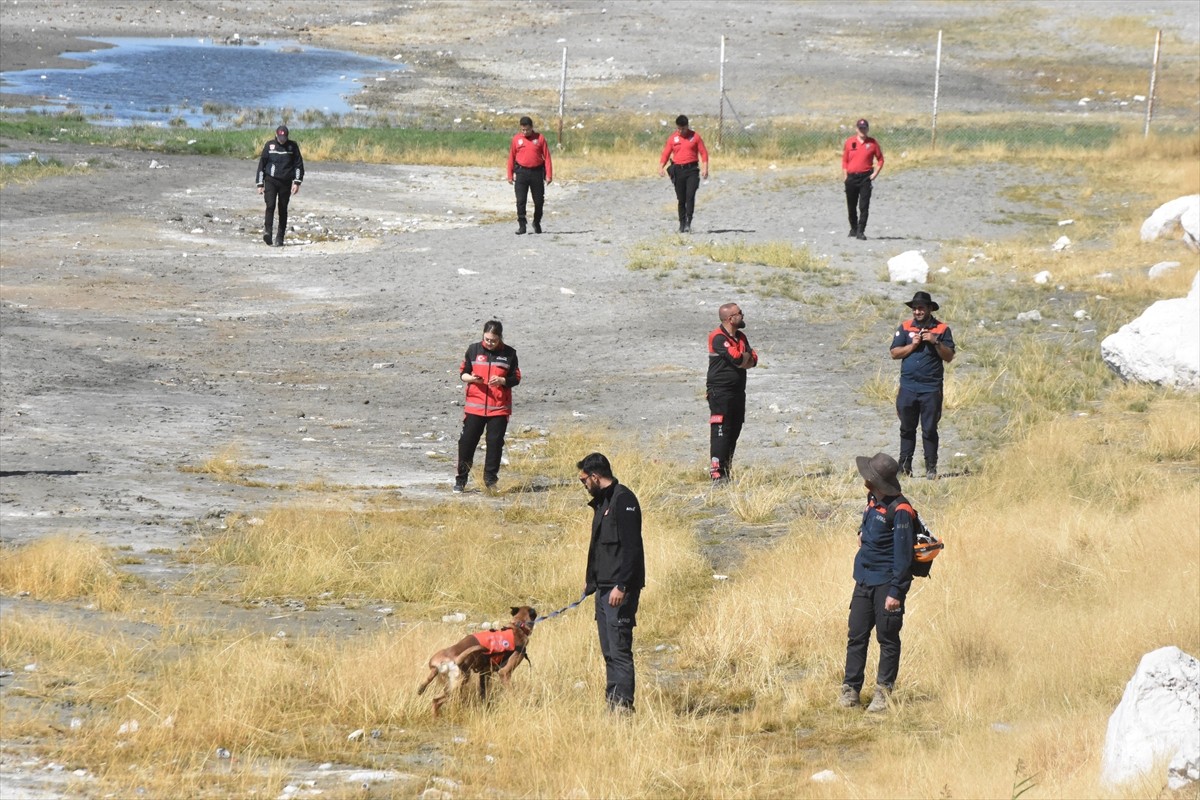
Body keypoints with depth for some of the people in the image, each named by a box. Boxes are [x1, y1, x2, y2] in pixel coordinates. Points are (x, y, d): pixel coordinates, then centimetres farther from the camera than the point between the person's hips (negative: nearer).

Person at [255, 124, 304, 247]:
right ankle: (267, 231, -22)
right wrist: (260, 184, 4)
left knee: (283, 209, 3)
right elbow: (261, 165, 7)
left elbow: (299, 164, 6)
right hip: (271, 180, -1)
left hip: (285, 182, 1)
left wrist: (297, 182, -4)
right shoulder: (269, 146, 3)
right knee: (270, 205, -18)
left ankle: (280, 238, 8)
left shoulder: (293, 146, 3)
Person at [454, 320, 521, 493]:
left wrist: (502, 380, -16)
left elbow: (516, 378, 4)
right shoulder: (474, 350, 3)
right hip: (475, 406, 0)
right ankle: (461, 479, 9)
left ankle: (490, 480, 13)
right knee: (467, 441, -1)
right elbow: (462, 373, 8)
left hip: (499, 407, 0)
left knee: (495, 443, 1)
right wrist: (471, 378, -14)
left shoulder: (509, 354, 1)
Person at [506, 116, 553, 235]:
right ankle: (521, 225, -2)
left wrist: (549, 175, -5)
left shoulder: (540, 138, 0)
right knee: (520, 201, -6)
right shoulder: (516, 139, 4)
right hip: (521, 172, 0)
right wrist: (510, 175, 5)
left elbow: (547, 157, 0)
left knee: (539, 200, 7)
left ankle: (537, 223, 27)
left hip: (537, 172, 0)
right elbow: (511, 157, 8)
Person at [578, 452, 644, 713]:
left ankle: (623, 703, -13)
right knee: (609, 650, 9)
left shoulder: (623, 499, -13)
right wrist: (591, 581, 25)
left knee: (619, 649, -12)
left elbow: (631, 547, -19)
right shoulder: (601, 502, 18)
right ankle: (612, 702, 11)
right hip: (603, 588, 10)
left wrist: (621, 585, -23)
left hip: (620, 589, -10)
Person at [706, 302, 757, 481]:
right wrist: (746, 356, -1)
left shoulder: (740, 337, 16)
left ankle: (726, 468, 16)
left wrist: (742, 359, -12)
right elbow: (736, 357, -22)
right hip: (720, 391, -9)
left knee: (734, 431, 9)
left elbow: (753, 359, 8)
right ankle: (716, 470, -15)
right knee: (721, 431, -12)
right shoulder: (718, 337, -13)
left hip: (737, 391, 9)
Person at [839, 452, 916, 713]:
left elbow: (903, 554, -17)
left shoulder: (899, 511, -17)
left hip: (887, 583, -8)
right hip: (864, 581, 8)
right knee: (856, 635, 6)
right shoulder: (873, 501, 8)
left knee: (888, 638, 2)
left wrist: (895, 592, -18)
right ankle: (850, 689, 10)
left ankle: (884, 692, 9)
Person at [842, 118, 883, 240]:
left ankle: (861, 231, -11)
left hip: (865, 177, -2)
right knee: (851, 206, 11)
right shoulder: (849, 142, 5)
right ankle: (853, 228, 29)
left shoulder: (872, 143, 2)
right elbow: (844, 160, 9)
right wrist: (845, 176, 2)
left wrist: (875, 173, -2)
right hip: (851, 177, 2)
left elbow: (880, 159, 9)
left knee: (864, 206, -10)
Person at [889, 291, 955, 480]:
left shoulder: (942, 329, 3)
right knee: (907, 429, 8)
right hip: (908, 388, 2)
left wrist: (936, 342, -15)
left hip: (931, 388, -2)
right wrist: (913, 345, -10)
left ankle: (931, 468, 7)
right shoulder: (905, 328, 8)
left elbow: (949, 356, -1)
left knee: (930, 430, 1)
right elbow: (894, 353, 3)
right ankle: (904, 466, 14)